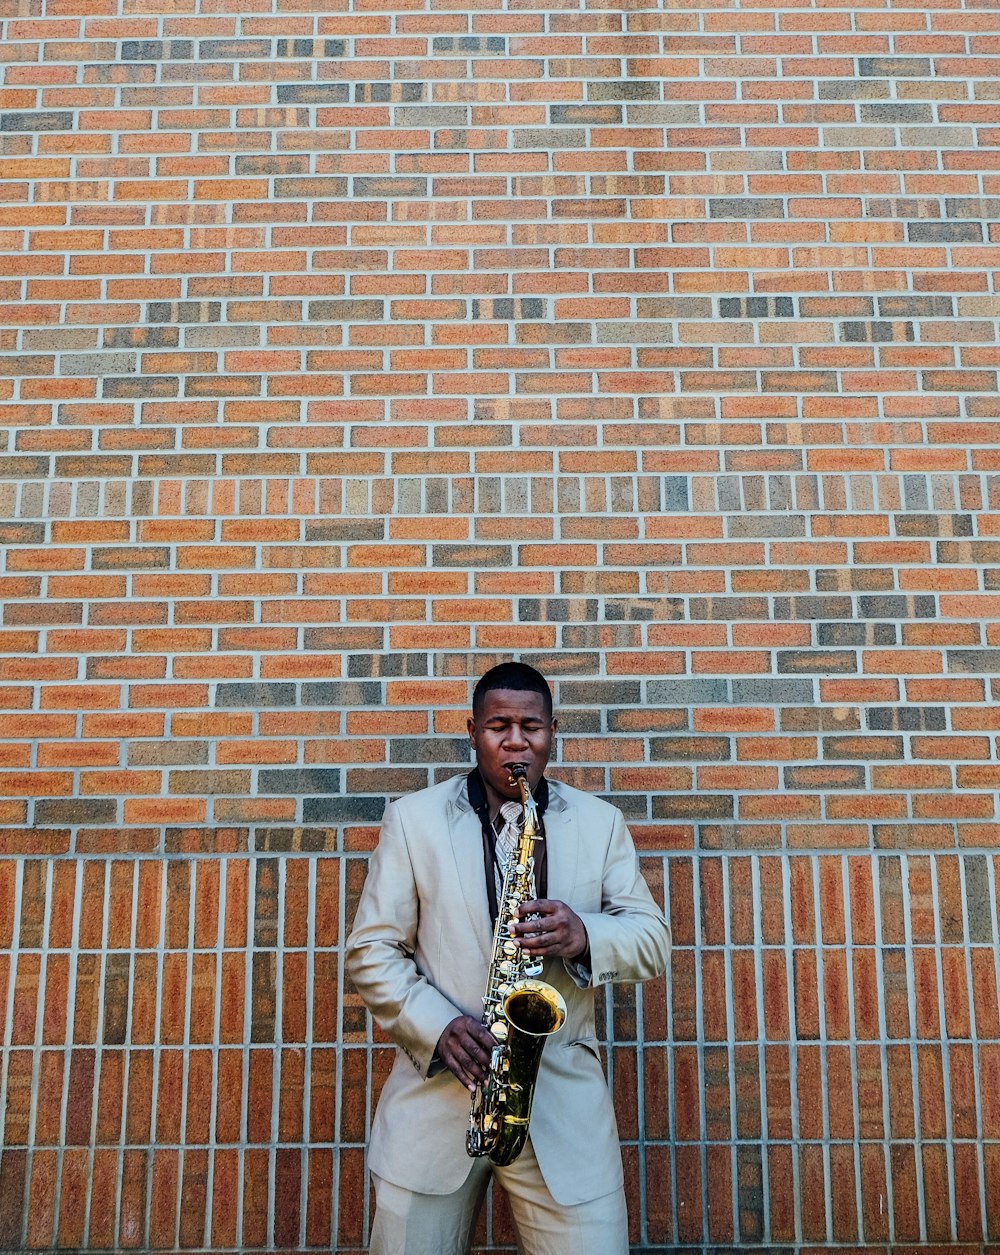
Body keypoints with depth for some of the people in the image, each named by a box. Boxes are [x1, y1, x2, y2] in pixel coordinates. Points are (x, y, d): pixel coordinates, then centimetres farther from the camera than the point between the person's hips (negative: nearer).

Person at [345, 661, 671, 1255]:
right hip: (437, 1087, 0)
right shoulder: (413, 817, 4)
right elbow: (371, 950, 3)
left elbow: (653, 939, 6)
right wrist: (438, 1027, -13)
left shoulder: (601, 822, 7)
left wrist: (584, 936, -16)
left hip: (566, 1094, 1)